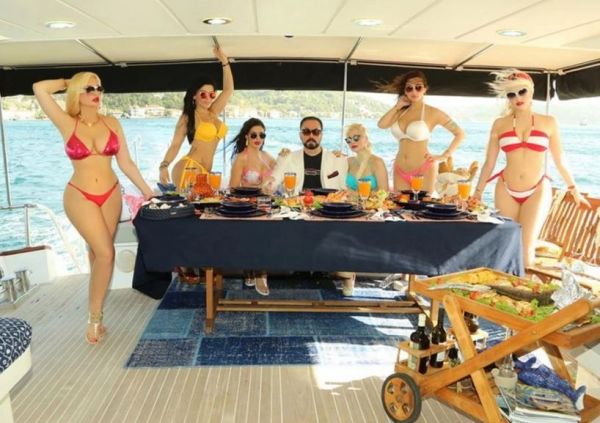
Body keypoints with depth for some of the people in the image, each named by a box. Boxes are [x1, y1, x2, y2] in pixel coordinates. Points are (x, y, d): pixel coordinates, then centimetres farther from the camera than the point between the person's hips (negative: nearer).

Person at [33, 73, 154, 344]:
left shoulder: (112, 123, 2)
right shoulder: (67, 124, -5)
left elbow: (126, 163, 4)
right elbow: (39, 89, -15)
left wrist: (146, 190, 2)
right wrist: (69, 83, 1)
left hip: (111, 195, 3)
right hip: (80, 197, -3)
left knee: (98, 252, 10)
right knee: (105, 253, -10)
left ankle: (95, 313, 24)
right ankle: (94, 317, 8)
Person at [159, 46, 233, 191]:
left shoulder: (213, 113, 15)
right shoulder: (188, 117, 1)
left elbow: (228, 90, 18)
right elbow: (175, 145, -3)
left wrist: (224, 61, 16)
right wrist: (164, 166, -18)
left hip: (205, 172, 6)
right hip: (189, 169, -6)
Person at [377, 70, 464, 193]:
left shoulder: (433, 113, -3)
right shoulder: (401, 112, 10)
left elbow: (460, 134, 1)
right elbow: (382, 125, -8)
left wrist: (444, 156, -6)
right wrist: (397, 106, 1)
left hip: (423, 170, -5)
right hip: (400, 171, 5)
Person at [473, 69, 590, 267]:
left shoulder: (548, 122, 2)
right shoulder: (500, 124, 2)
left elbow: (559, 161, 11)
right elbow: (489, 162, 6)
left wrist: (573, 189, 16)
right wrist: (478, 191, 6)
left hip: (538, 191, -1)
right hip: (506, 191, 1)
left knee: (526, 248, -6)